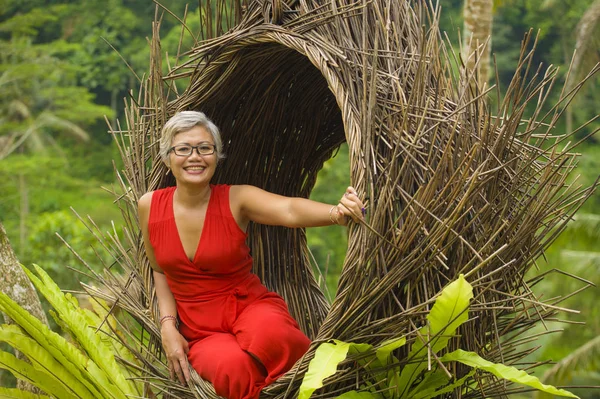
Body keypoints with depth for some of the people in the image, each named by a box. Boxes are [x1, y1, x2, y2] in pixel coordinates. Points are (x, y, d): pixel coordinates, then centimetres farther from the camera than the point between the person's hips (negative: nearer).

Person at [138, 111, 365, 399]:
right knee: (234, 368, -36)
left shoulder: (236, 199, -11)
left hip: (250, 307, -1)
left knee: (270, 333, -40)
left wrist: (337, 213, -52)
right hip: (200, 331, 1)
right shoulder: (150, 206, -3)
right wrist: (168, 327, -2)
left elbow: (290, 209, -31)